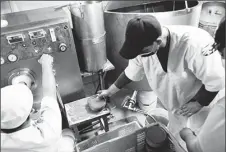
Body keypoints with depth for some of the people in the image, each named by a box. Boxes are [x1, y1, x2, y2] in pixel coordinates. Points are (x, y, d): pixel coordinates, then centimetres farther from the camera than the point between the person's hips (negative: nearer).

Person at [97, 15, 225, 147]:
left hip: (205, 102, -4)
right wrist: (110, 91, 3)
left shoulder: (194, 44, -40)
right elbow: (131, 73, -4)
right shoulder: (145, 46, -21)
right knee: (175, 139, 24)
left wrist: (199, 103, -18)